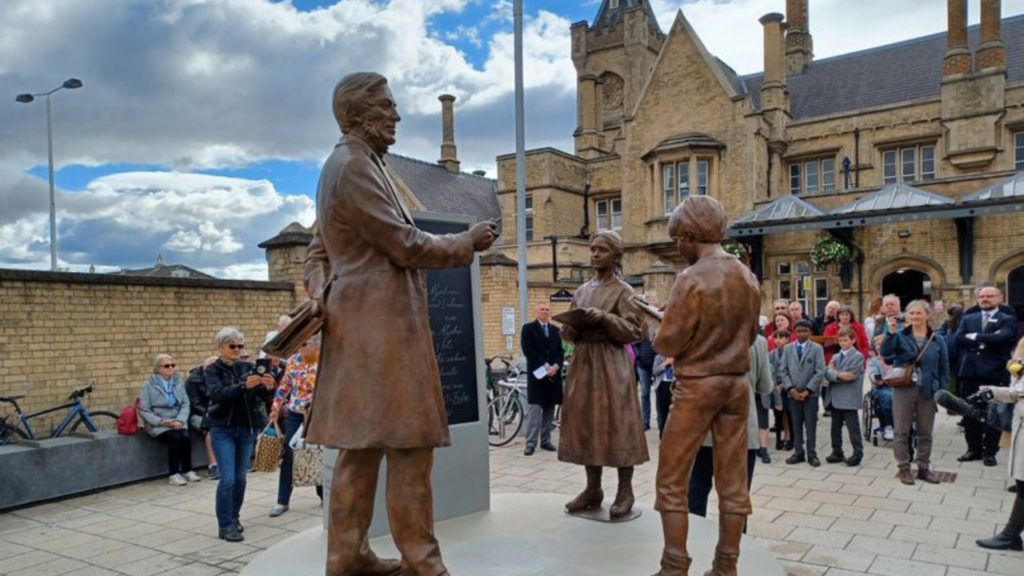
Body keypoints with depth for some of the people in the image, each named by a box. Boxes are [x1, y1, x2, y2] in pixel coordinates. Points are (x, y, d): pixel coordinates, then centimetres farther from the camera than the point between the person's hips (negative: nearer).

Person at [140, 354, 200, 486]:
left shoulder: (179, 382, 7)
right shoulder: (149, 385, -2)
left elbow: (185, 404, 4)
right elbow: (143, 410, -6)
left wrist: (180, 420, -14)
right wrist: (161, 421, -19)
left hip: (177, 422, 3)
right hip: (157, 424, -3)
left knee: (186, 437, -25)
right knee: (174, 438, -29)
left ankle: (187, 470, -10)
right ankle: (174, 474, -20)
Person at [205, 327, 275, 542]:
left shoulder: (248, 367, 4)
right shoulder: (213, 370, -4)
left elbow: (263, 397, -5)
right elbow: (217, 394, -22)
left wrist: (269, 387, -28)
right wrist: (244, 386, -36)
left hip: (247, 428, 4)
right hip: (223, 429, -4)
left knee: (241, 478, 10)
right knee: (228, 478, -8)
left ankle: (233, 518, 26)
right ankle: (225, 526, 1)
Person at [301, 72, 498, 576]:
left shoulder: (348, 166, 21)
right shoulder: (354, 166, -12)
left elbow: (317, 251, 23)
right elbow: (405, 246, -16)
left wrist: (319, 291, 6)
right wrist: (467, 242, -3)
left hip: (366, 325, 10)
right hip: (383, 326, -10)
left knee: (362, 447, 12)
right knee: (408, 446, -4)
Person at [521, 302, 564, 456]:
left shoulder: (555, 330, 16)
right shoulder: (528, 328, 2)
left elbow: (560, 352, 9)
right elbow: (528, 351, -9)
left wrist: (555, 366, -10)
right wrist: (545, 367, -15)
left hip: (553, 373, 5)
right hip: (537, 373, -5)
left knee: (550, 408, 6)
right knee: (535, 408, -8)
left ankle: (545, 440, 13)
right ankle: (531, 443, -8)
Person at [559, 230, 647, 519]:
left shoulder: (623, 291, -1)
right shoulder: (582, 290, 14)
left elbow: (633, 331, -9)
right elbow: (568, 332, 17)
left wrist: (604, 318, -20)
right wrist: (572, 325, -6)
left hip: (612, 364, -5)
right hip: (583, 362, 6)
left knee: (617, 424, -4)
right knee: (585, 423, 6)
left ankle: (625, 491, 5)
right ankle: (593, 489, 16)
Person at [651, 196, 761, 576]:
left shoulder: (692, 279, -16)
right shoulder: (749, 278, 5)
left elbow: (667, 344, -14)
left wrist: (661, 333, 6)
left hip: (697, 385, -6)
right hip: (737, 384, 7)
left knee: (672, 481, 5)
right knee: (733, 482, 10)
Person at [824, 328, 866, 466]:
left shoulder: (858, 356, -4)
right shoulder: (835, 356, 15)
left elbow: (850, 376, -16)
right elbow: (827, 373, -1)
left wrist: (835, 372, -9)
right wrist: (839, 375, -18)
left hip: (849, 399, -6)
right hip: (835, 397, 6)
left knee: (853, 428, 0)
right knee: (835, 427, 12)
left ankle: (857, 454, 8)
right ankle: (837, 452, 20)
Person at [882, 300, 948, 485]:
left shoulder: (937, 340, 4)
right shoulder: (900, 336, -1)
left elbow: (944, 368, 7)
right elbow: (885, 352, -17)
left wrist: (942, 391, -1)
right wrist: (891, 332, -27)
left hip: (928, 391, 2)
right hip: (904, 389, -2)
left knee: (925, 432, 11)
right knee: (902, 431, 4)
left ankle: (924, 468, 24)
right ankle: (904, 468, 14)